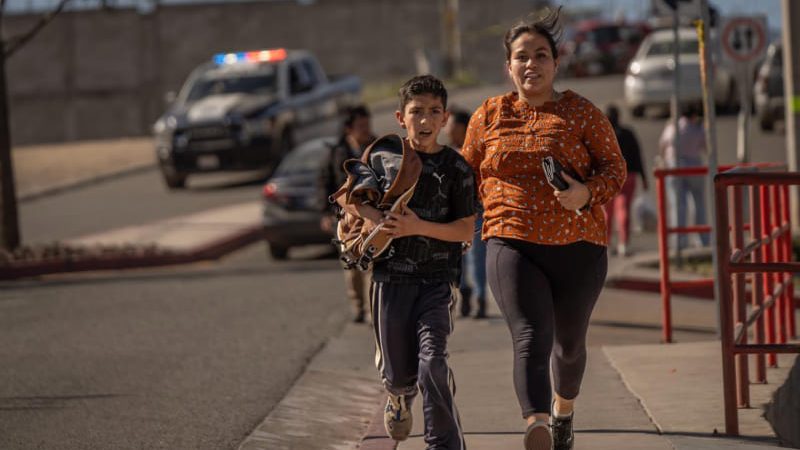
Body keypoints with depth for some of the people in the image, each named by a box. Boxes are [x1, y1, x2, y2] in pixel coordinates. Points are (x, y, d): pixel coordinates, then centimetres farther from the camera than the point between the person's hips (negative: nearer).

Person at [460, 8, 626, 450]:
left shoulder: (582, 113, 2)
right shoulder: (488, 117, 7)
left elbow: (615, 168, 0)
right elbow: (469, 174, 19)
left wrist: (586, 193, -17)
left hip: (577, 248, 1)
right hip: (512, 245, -1)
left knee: (569, 341, 18)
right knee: (531, 339, -20)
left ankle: (563, 409, 48)